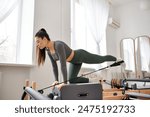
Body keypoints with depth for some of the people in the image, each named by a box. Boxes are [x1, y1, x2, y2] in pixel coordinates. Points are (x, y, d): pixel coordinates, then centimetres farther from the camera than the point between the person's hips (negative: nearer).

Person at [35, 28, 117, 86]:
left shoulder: (58, 45, -37)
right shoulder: (48, 50, -9)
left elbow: (63, 64, -40)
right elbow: (54, 65, -1)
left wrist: (65, 82, -37)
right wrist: (56, 80, 0)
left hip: (81, 56, -7)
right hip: (74, 61, 8)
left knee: (102, 59, 16)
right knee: (72, 80, 3)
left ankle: (117, 59, 46)